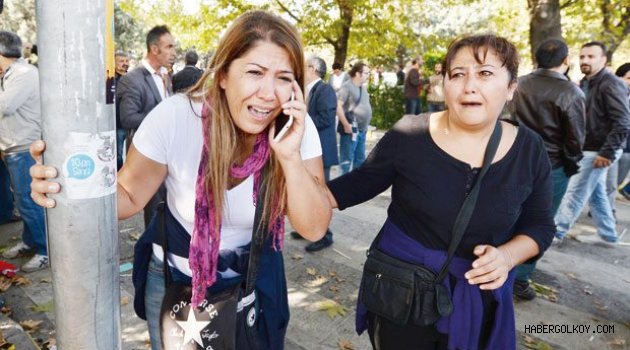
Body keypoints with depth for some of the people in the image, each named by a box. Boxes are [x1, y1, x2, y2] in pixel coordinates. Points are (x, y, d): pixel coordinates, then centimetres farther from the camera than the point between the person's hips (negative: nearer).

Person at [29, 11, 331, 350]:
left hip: (253, 278, 1)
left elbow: (314, 229, -21)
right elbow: (130, 195, -13)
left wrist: (290, 156, -36)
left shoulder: (299, 129, -21)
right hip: (174, 276, -1)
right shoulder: (173, 117, -26)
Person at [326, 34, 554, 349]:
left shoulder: (528, 149, -7)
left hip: (478, 298, 3)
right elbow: (362, 182, -3)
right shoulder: (409, 134, -15)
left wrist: (507, 256, -17)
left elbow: (539, 224, 2)